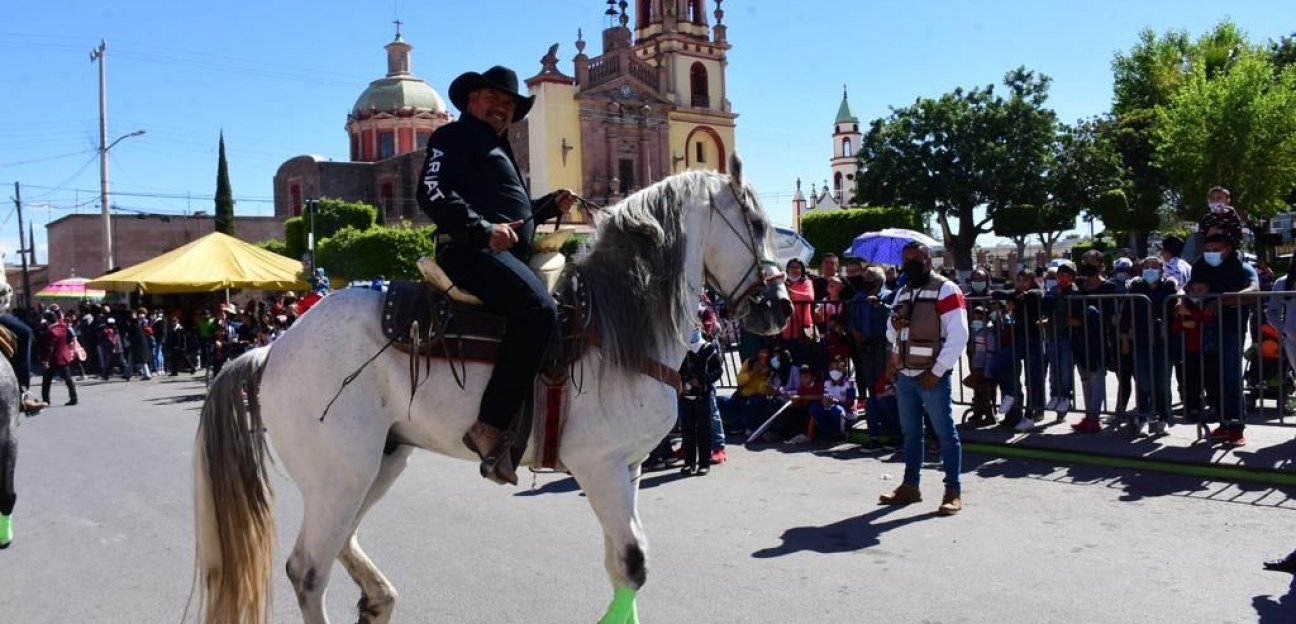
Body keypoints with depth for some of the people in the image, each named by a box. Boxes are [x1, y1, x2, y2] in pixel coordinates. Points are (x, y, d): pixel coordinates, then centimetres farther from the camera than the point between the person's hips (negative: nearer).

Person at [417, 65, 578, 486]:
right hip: (473, 252, -10)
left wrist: (551, 205, 18)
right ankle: (491, 428, -35)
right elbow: (432, 194, -14)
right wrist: (484, 229, -25)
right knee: (539, 309, -32)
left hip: (506, 254, 10)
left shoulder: (497, 150, 31)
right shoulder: (455, 137, 3)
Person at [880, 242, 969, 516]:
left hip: (932, 376, -7)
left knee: (945, 433, -1)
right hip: (905, 375, 7)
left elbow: (958, 336, -13)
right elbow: (893, 336, 22)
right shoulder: (902, 292, 15)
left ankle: (953, 492, 4)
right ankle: (910, 486, 24)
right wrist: (894, 324, -2)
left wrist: (937, 372, -15)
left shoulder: (946, 290, -8)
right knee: (910, 432, 14)